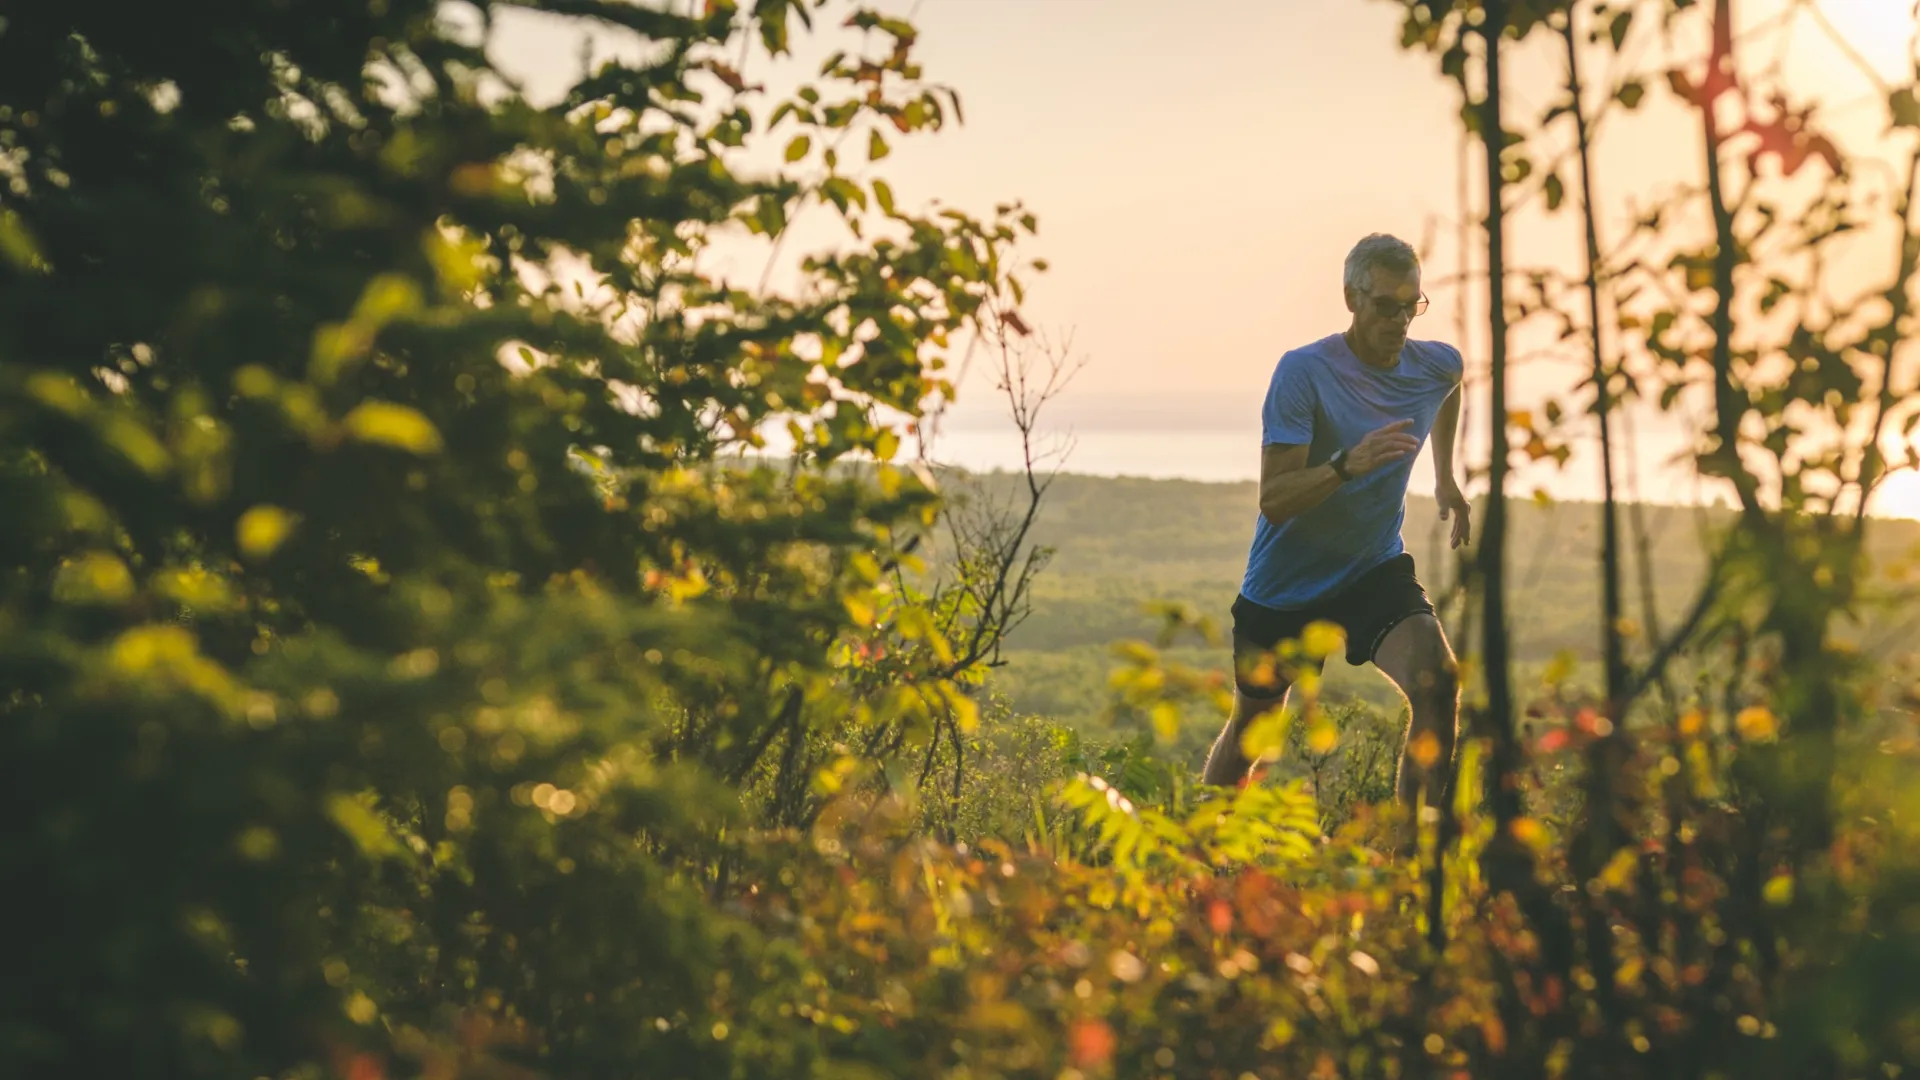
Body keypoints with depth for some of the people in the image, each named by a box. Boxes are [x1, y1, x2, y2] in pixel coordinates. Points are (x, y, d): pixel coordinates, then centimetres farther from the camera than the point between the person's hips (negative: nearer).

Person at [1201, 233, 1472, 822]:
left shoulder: (1438, 365, -6)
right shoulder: (1303, 371, -21)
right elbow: (1273, 502, -27)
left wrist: (1445, 477, 26)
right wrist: (1347, 464, -42)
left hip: (1376, 569, 3)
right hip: (1283, 585, -3)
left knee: (1437, 682, -24)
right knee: (1251, 724, 12)